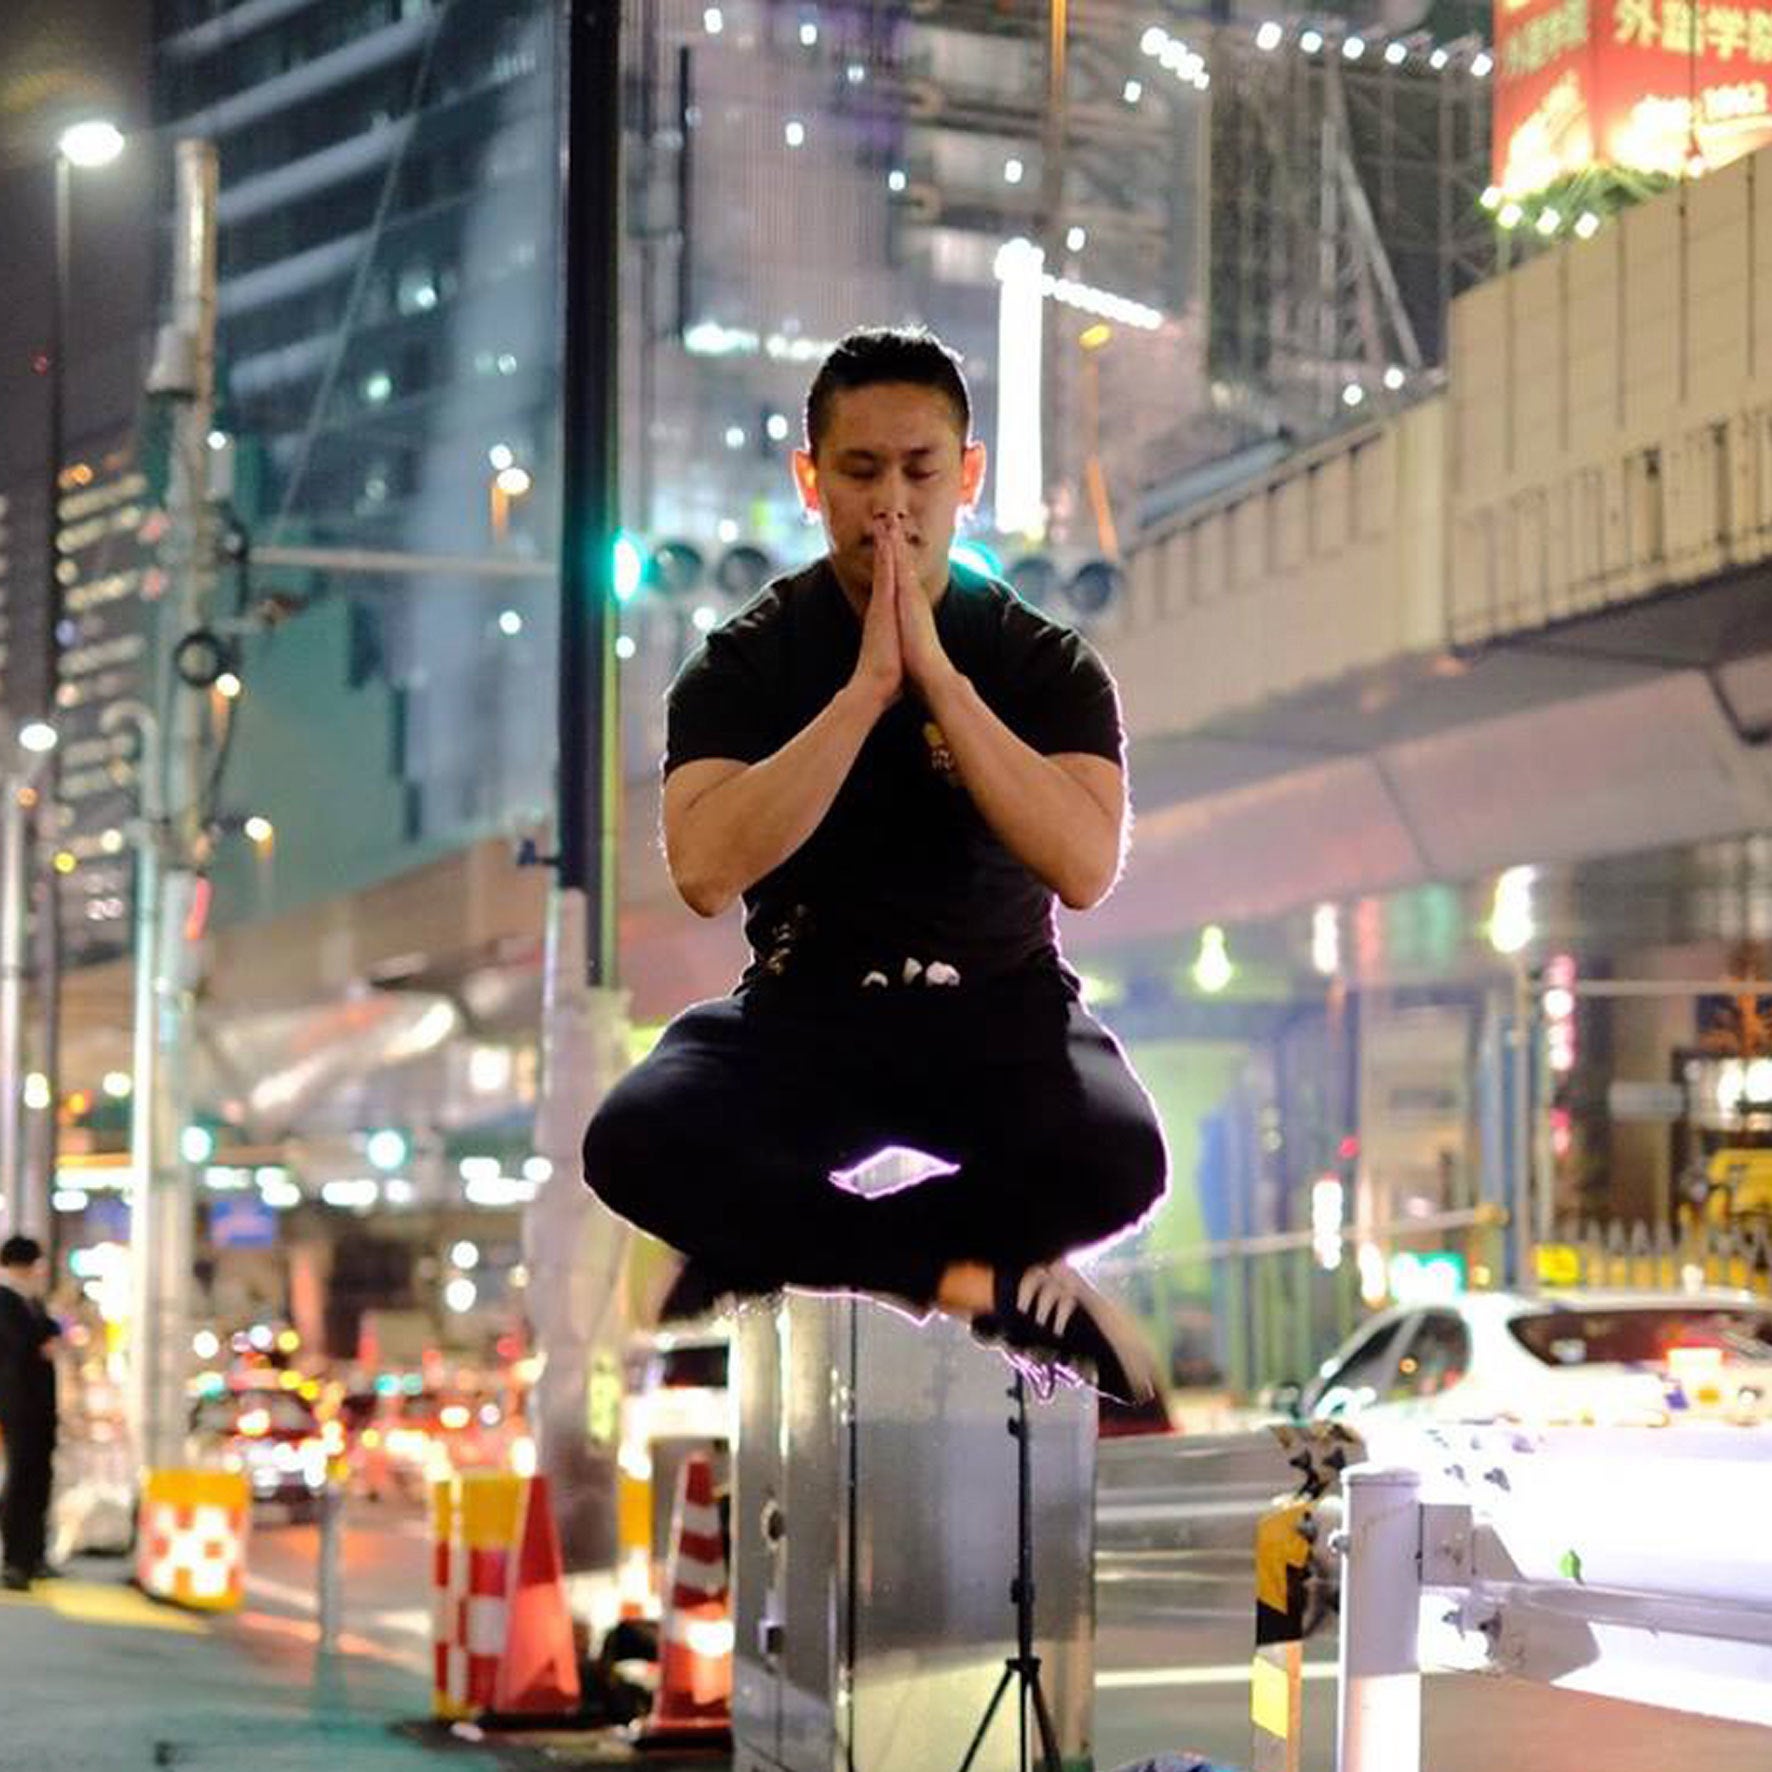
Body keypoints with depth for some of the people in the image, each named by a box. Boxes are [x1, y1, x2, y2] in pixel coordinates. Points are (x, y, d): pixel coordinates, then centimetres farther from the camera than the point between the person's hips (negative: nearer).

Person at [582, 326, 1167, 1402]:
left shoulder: (1046, 665, -3)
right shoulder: (746, 664, -4)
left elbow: (1085, 868, -21)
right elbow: (706, 872, -21)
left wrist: (938, 676, -23)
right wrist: (866, 690, -23)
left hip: (999, 1005, 0)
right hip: (805, 1008, 0)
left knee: (1116, 1160, -34)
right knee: (636, 1142, -32)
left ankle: (773, 1254, -14)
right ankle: (982, 1281, -19)